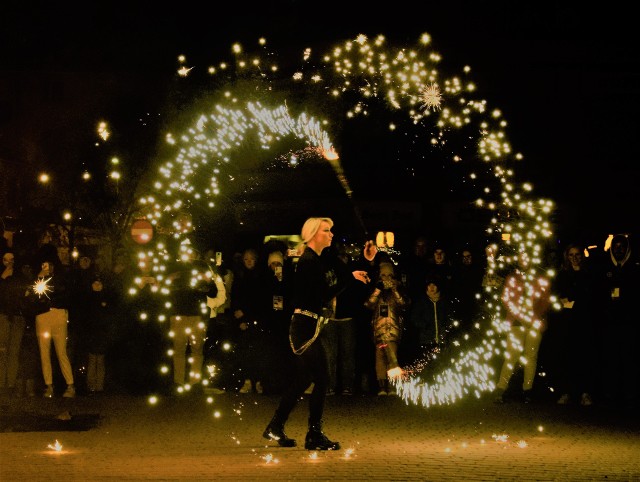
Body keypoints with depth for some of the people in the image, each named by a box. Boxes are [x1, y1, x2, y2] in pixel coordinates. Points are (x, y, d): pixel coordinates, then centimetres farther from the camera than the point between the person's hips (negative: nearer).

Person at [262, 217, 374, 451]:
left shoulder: (323, 260, 14)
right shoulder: (308, 262, -15)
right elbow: (323, 295, -21)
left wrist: (365, 259, -5)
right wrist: (350, 277, -18)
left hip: (311, 326, 10)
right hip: (306, 325, -10)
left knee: (303, 379, 14)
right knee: (321, 379, -8)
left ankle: (275, 427, 21)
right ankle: (314, 436, -2)